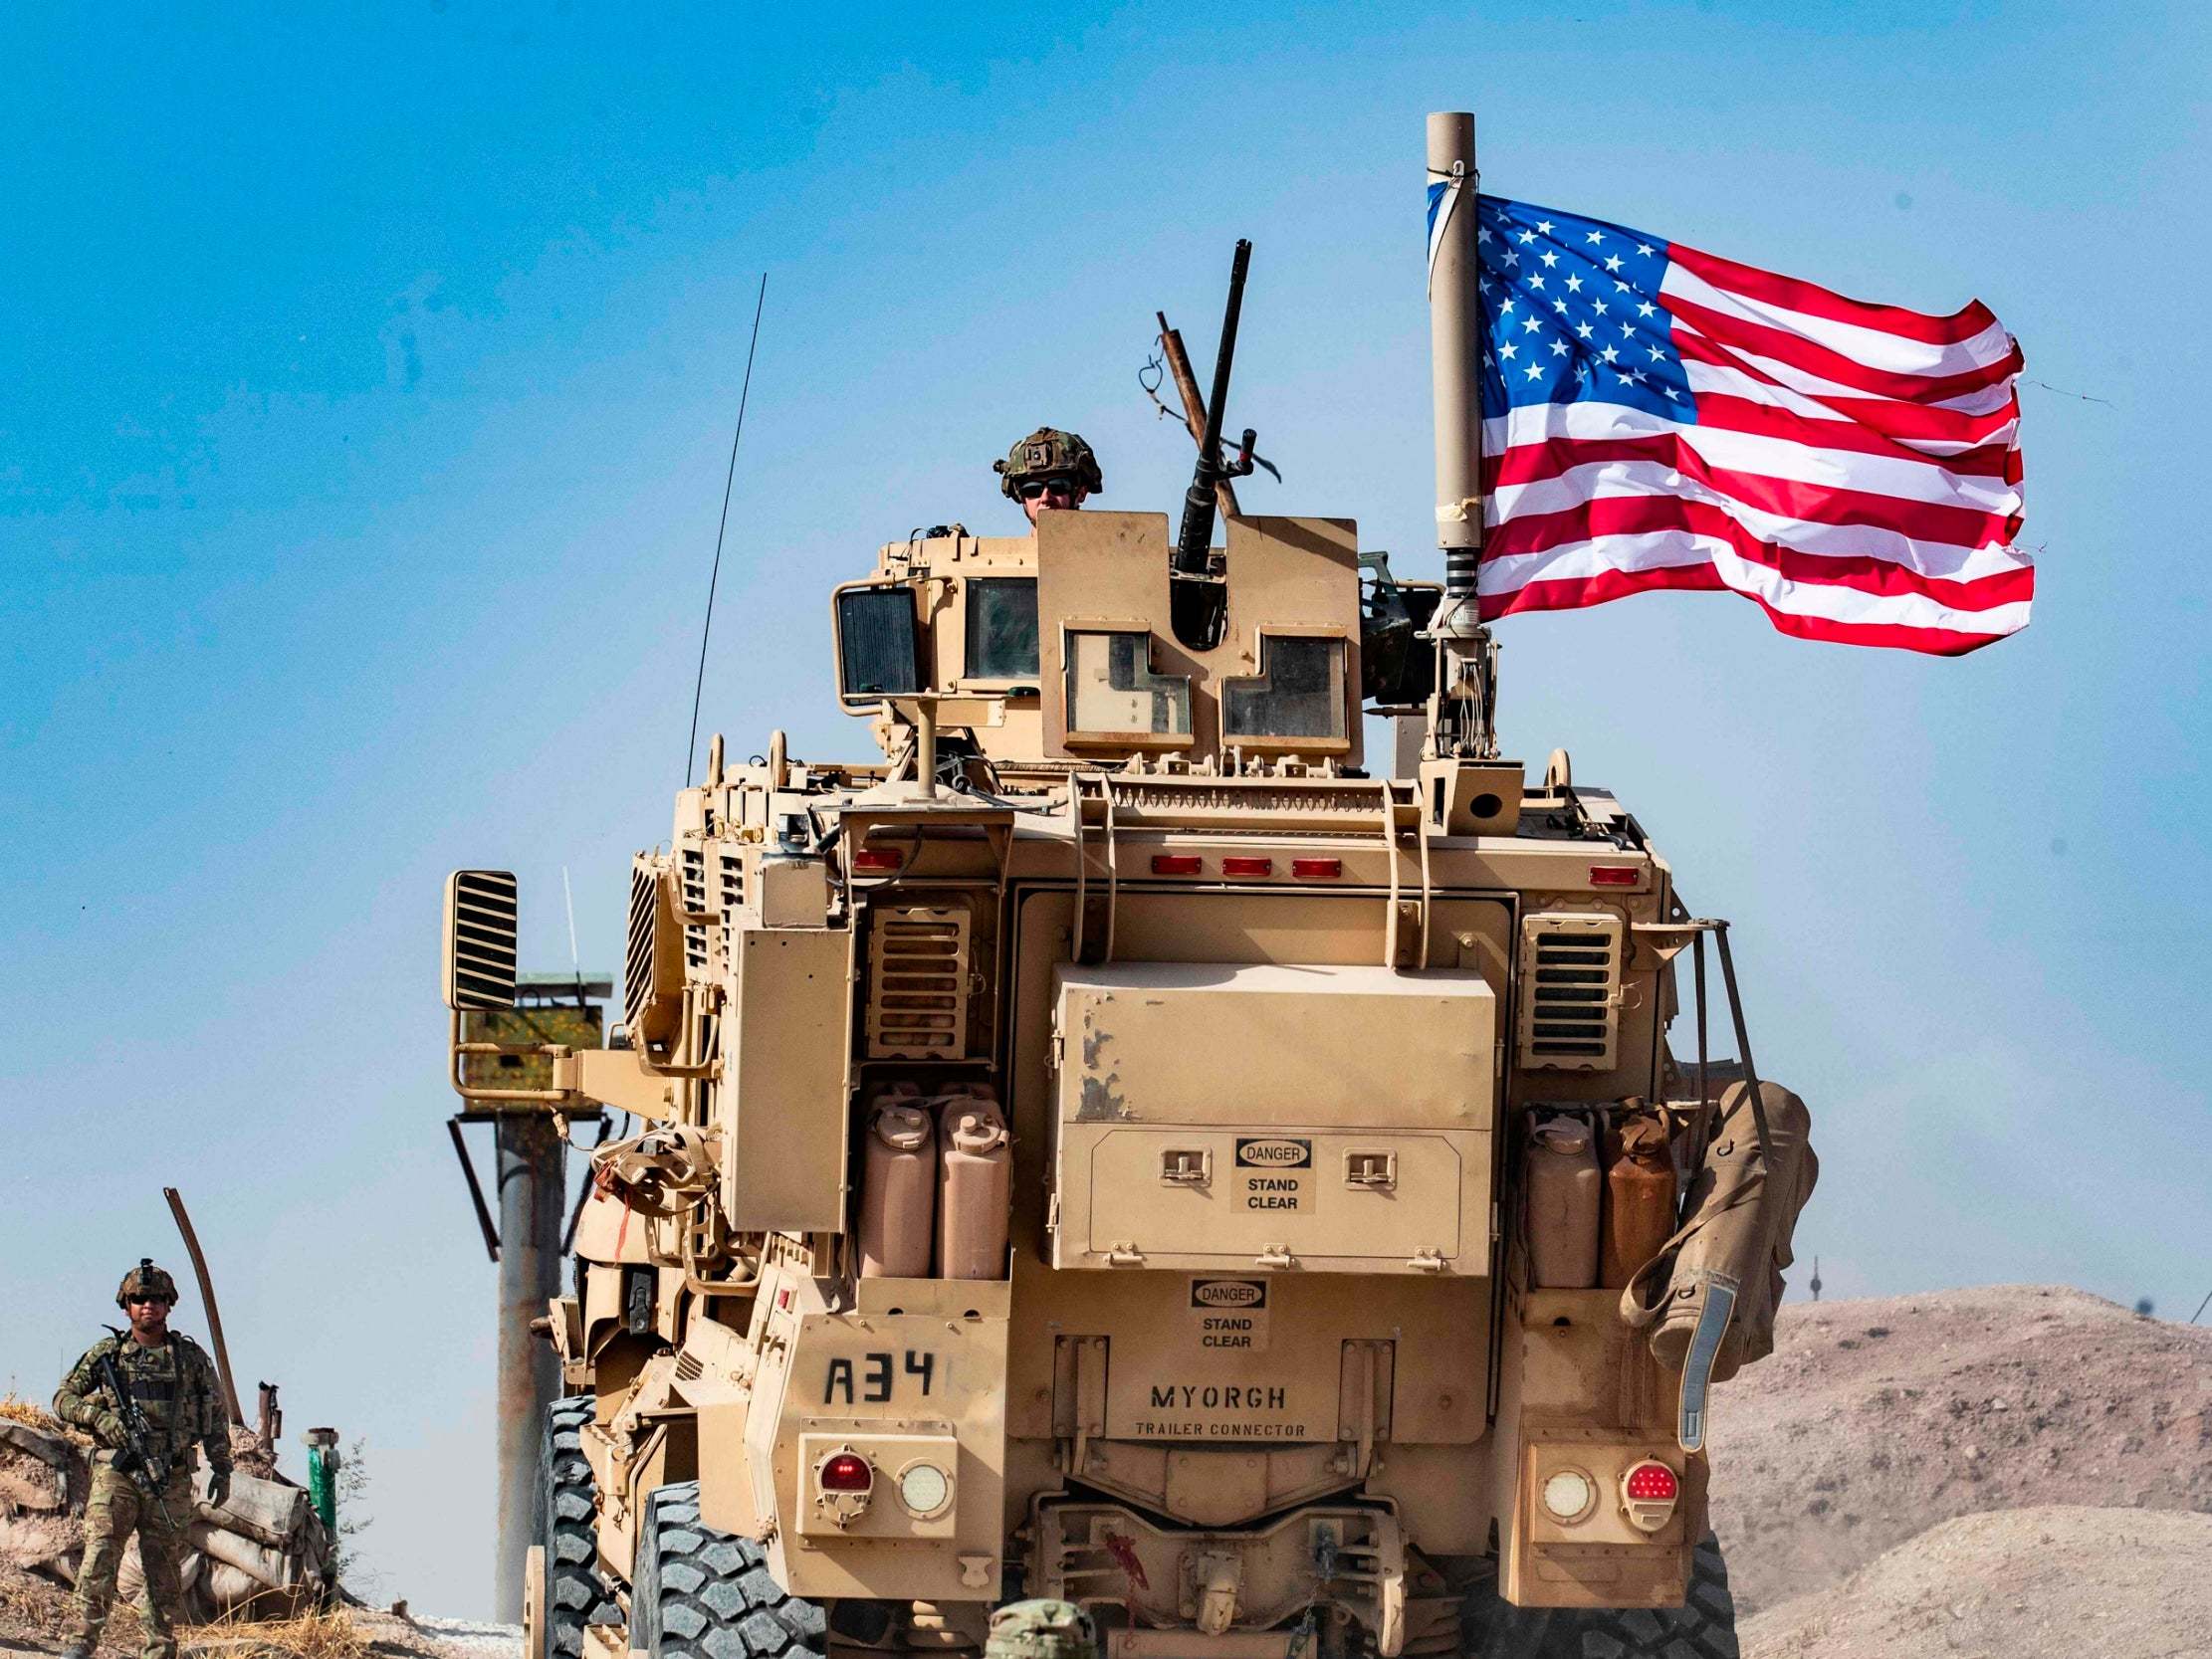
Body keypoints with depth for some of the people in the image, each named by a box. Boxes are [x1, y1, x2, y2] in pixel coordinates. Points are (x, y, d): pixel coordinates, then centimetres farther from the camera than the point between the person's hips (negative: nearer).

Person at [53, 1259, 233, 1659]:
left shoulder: (191, 1357, 9)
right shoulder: (105, 1354, 6)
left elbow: (216, 1416, 13)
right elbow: (63, 1400, 8)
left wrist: (221, 1469, 8)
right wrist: (98, 1415, -11)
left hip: (171, 1479, 1)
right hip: (115, 1473, -1)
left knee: (163, 1566, 4)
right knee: (99, 1554, -15)